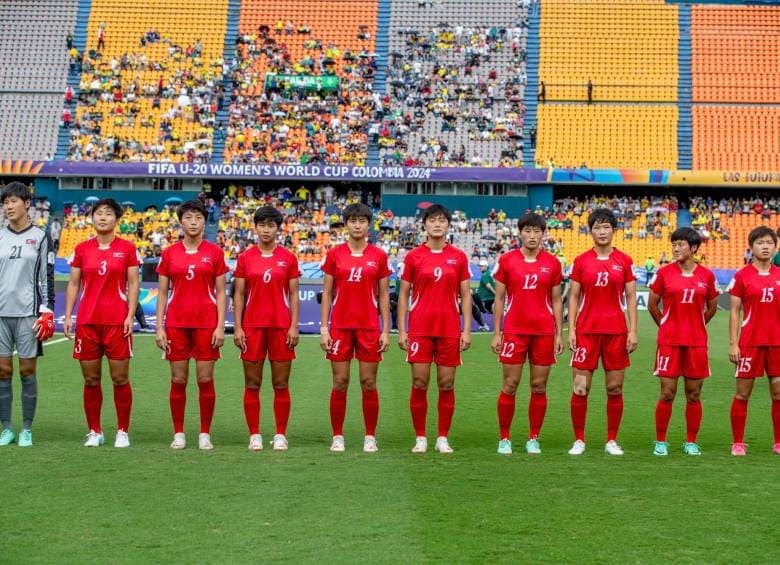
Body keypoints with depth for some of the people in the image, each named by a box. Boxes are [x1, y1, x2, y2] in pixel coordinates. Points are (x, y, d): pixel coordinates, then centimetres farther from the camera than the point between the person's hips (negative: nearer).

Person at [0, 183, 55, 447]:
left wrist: (47, 314, -6)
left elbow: (48, 278, 1)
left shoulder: (40, 237, 3)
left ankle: (27, 430, 8)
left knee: (27, 370, 1)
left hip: (28, 313, -3)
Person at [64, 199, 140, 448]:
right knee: (91, 380, 6)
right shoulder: (82, 249, 8)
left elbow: (133, 284, 2)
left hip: (117, 321, -2)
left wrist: (130, 316, -7)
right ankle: (94, 432, 15)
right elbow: (73, 284, 10)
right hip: (86, 322, 2)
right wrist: (68, 316, 2)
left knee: (120, 379, 0)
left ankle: (123, 432, 10)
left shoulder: (127, 248, 2)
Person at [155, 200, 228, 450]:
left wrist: (220, 326, -5)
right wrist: (159, 327, 0)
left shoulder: (214, 252, 3)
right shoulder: (169, 253, 6)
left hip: (206, 323, -1)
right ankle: (178, 433, 13)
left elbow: (221, 292, 3)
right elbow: (162, 292, 7)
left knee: (206, 380, 1)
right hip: (176, 323, 1)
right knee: (178, 380, 4)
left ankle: (205, 434, 10)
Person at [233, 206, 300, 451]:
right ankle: (254, 434, 11)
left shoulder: (288, 258, 4)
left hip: (281, 326, 0)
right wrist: (237, 327, -2)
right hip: (252, 326, 1)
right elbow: (238, 294, 5)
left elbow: (294, 294, 4)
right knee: (252, 384, 3)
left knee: (281, 384, 3)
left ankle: (280, 435, 10)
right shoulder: (245, 258, 5)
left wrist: (294, 326, -4)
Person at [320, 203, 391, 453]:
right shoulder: (334, 254, 3)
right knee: (340, 383, 2)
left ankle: (370, 437, 12)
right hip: (340, 326, 0)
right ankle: (337, 436, 11)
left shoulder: (379, 256, 3)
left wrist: (386, 330, 0)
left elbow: (384, 295, 5)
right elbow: (327, 293, 5)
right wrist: (324, 328, -2)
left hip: (368, 326, 0)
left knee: (368, 383, 3)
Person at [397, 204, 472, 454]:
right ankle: (420, 438, 9)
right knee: (419, 383, 0)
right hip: (419, 330, -1)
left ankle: (443, 438, 12)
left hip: (449, 330, 1)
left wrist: (467, 330, 0)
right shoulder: (413, 256, 3)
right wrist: (401, 330, 0)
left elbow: (465, 295, 7)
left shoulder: (459, 257, 5)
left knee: (446, 384, 3)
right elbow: (403, 295, 5)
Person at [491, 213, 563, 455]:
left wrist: (559, 334, 4)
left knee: (539, 387, 5)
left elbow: (556, 301, 9)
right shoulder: (506, 260, 2)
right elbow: (499, 299, 4)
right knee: (509, 386, 0)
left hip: (544, 332, 1)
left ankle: (533, 439, 14)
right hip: (514, 331, -1)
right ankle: (504, 439, 10)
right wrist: (496, 333, -1)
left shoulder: (552, 263, 5)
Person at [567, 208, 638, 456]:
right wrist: (571, 329, -2)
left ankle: (612, 440, 14)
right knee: (581, 388, -3)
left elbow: (631, 298, 6)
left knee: (615, 389, 4)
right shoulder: (581, 261, 4)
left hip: (616, 331, 1)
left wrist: (633, 331, -1)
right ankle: (579, 440, 8)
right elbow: (573, 297, 6)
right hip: (586, 330, 0)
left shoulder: (624, 261, 5)